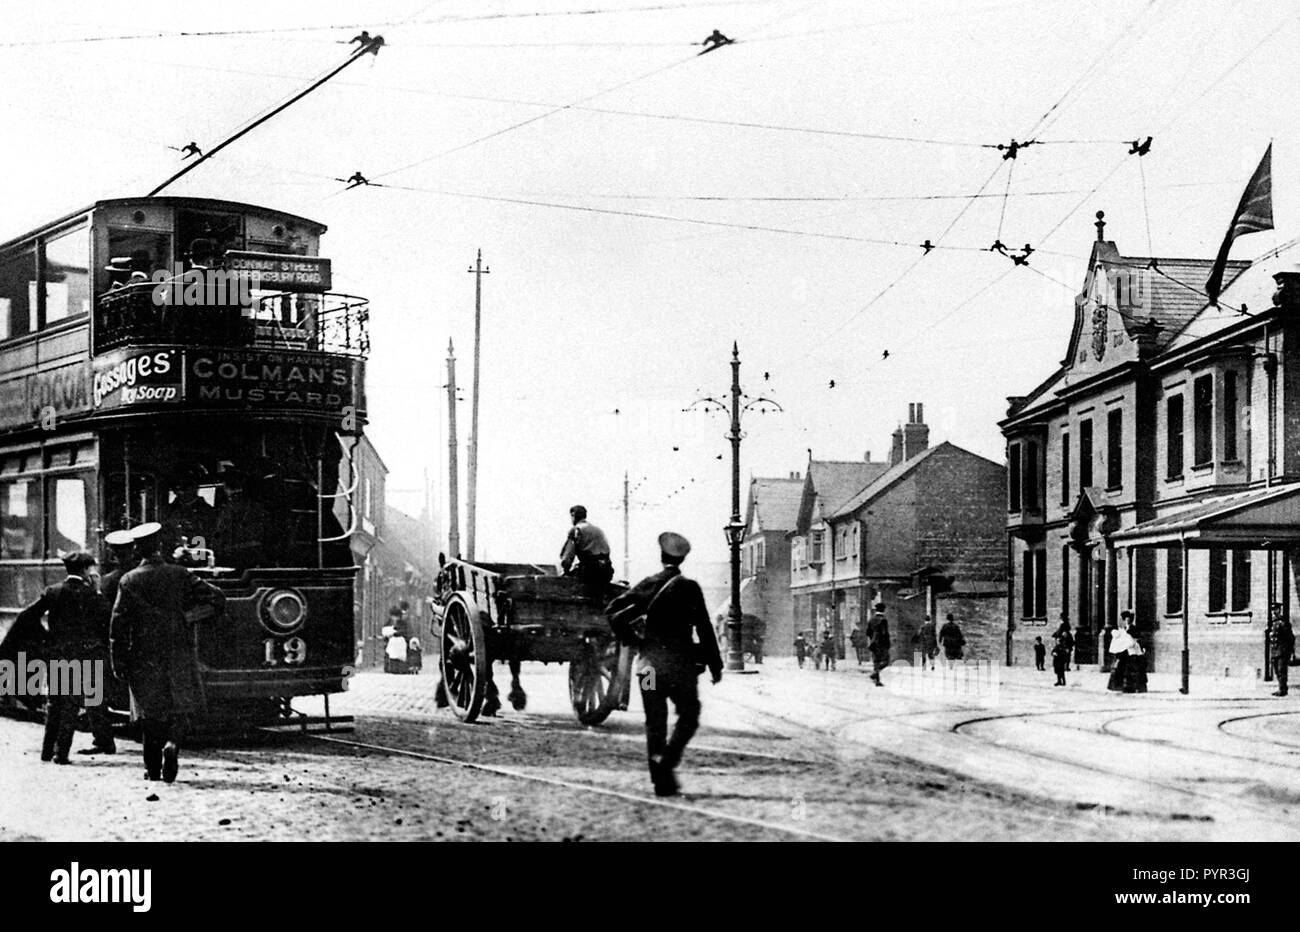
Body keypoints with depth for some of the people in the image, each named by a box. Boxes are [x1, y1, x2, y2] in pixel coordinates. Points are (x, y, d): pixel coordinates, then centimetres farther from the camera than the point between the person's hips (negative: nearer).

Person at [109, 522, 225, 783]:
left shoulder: (129, 581, -1)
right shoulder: (180, 575, 0)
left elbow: (118, 624, -3)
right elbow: (216, 600, -5)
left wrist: (118, 662, 2)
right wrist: (187, 616, 1)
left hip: (144, 657, 1)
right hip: (179, 655, -1)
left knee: (150, 713, 10)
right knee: (182, 708, 8)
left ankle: (153, 768, 10)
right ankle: (173, 743, -19)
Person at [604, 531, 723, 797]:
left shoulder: (647, 585, 5)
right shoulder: (688, 587, -6)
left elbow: (611, 610, 5)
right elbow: (704, 628, -8)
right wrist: (715, 664, -2)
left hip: (649, 663, 4)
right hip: (680, 664, -4)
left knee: (655, 722, 10)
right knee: (688, 716, 9)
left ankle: (661, 781, 7)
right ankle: (667, 760, -13)